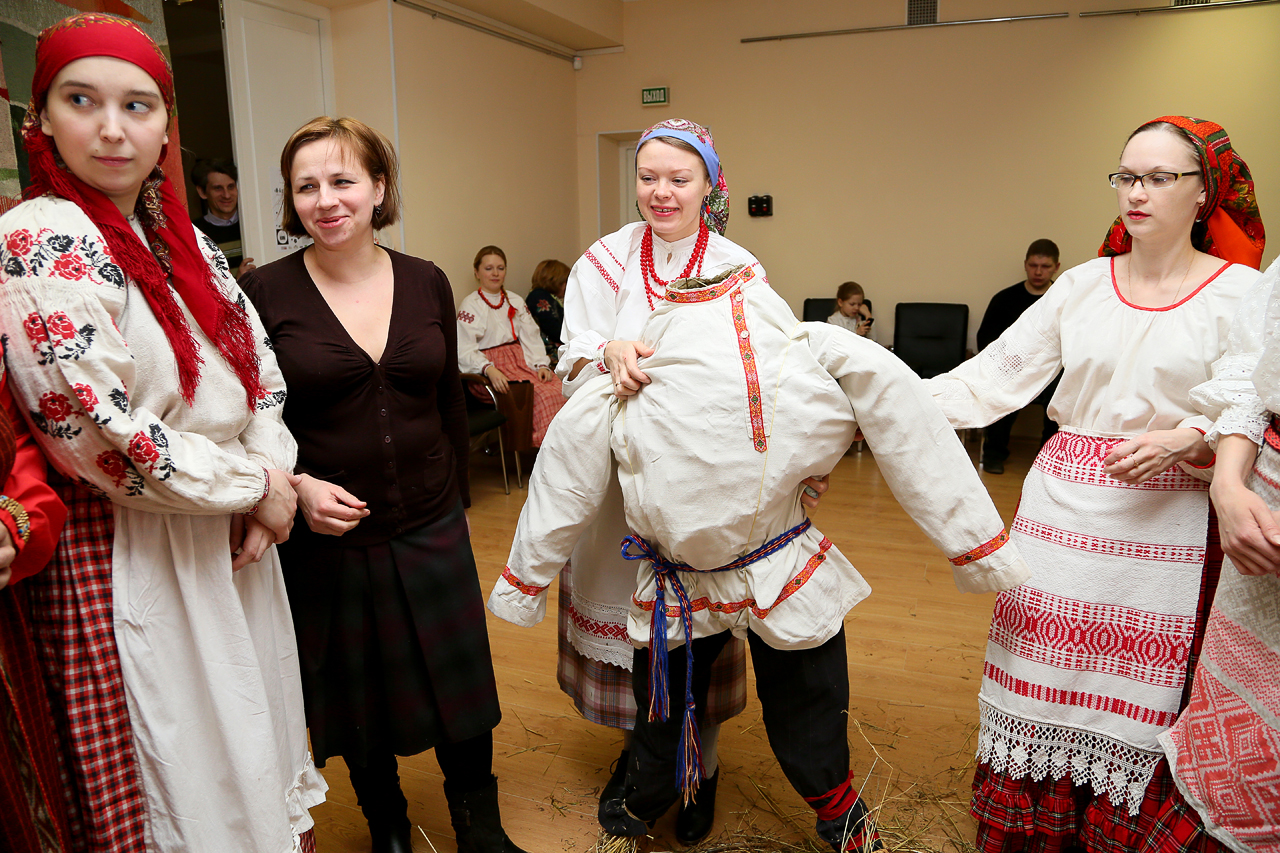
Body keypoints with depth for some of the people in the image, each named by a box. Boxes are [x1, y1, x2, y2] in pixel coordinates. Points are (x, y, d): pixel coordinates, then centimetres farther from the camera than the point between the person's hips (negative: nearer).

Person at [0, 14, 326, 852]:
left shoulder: (183, 238, 7)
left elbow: (258, 363, 10)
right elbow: (102, 440, -21)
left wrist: (270, 475, -5)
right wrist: (257, 487, -13)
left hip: (234, 538, 7)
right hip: (130, 556, -7)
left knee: (252, 729, 21)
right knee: (184, 768, 9)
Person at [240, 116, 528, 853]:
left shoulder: (427, 283, 0)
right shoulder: (267, 293, -8)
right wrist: (297, 486, -18)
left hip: (434, 530, 2)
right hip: (329, 538, -2)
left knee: (462, 687, 13)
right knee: (359, 705, 16)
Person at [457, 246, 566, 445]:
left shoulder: (516, 301, 23)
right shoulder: (470, 305, 4)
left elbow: (531, 337, 15)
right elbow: (465, 351, -7)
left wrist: (542, 364, -4)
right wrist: (489, 370, -25)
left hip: (522, 360, 5)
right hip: (495, 364, -5)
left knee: (559, 388, -26)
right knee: (541, 394, -31)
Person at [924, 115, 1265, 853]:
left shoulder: (1244, 294, 0)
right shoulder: (1083, 286, 7)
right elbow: (994, 375, 3)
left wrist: (1186, 440, -20)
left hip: (1164, 528, -2)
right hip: (1063, 511, 3)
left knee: (1133, 695, 3)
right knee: (1043, 676, 8)